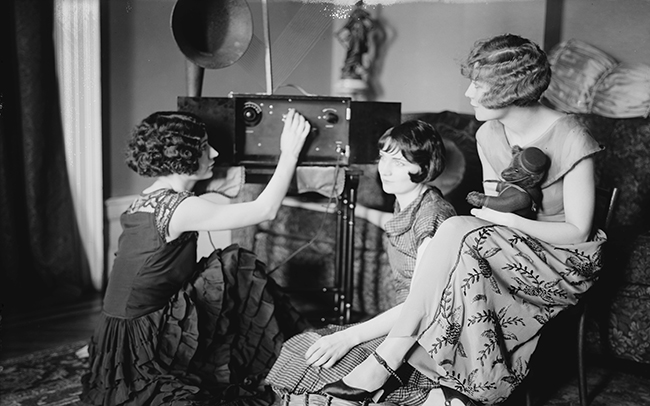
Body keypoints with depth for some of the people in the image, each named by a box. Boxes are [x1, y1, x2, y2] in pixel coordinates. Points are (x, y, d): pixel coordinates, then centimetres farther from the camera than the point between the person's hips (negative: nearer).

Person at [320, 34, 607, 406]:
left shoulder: (570, 139, -17)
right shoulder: (489, 135, 2)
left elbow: (578, 231, -16)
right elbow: (492, 211, 7)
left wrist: (507, 219, -21)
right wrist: (487, 211, -16)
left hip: (567, 260, -6)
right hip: (513, 247, 6)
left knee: (458, 232, -30)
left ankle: (389, 357, -25)